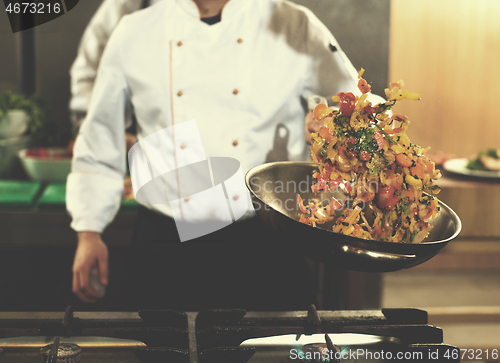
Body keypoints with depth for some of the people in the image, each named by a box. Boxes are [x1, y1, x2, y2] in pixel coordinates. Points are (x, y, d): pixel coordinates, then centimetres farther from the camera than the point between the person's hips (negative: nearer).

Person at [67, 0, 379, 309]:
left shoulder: (296, 27, 0)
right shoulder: (133, 33, 4)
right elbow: (99, 138, 11)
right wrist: (88, 231, 6)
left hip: (266, 242, -1)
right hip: (168, 244, 1)